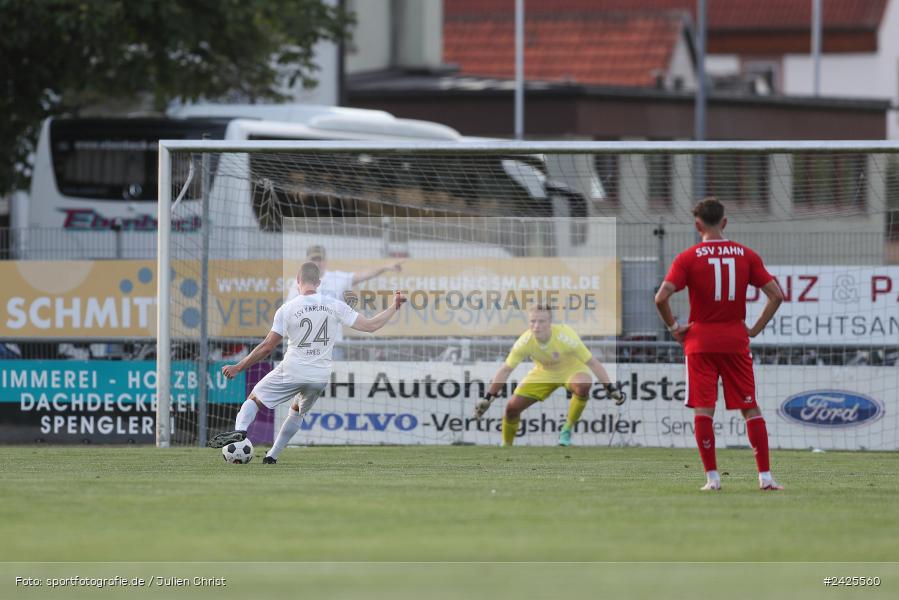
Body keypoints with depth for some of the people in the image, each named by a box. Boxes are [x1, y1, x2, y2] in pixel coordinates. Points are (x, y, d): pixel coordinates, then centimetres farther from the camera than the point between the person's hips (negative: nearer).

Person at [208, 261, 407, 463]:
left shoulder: (287, 309, -10)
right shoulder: (335, 306, -5)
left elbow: (267, 347, -7)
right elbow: (370, 326, -3)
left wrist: (238, 368, 2)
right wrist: (394, 306, 11)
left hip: (291, 372, -3)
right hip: (321, 377, 3)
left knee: (254, 399, 12)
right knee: (297, 412, 28)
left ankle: (240, 430, -17)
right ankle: (272, 456, 24)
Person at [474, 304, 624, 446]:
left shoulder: (566, 337, -33)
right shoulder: (524, 342, -25)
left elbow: (592, 363, -25)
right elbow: (506, 370, -13)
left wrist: (610, 389, -25)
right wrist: (488, 398, -14)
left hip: (571, 370, -3)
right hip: (543, 373, 3)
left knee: (583, 386, -38)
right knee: (512, 407, -8)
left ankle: (567, 431, -15)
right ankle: (506, 447, 21)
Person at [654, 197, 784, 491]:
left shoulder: (688, 258, -5)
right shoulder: (746, 255, 3)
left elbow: (661, 297, -15)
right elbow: (776, 295, -2)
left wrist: (673, 327, -1)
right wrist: (755, 329, 6)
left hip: (700, 342, -2)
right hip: (736, 341, 2)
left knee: (703, 409, 1)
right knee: (750, 408, 7)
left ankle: (712, 477, -4)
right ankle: (765, 476, 3)